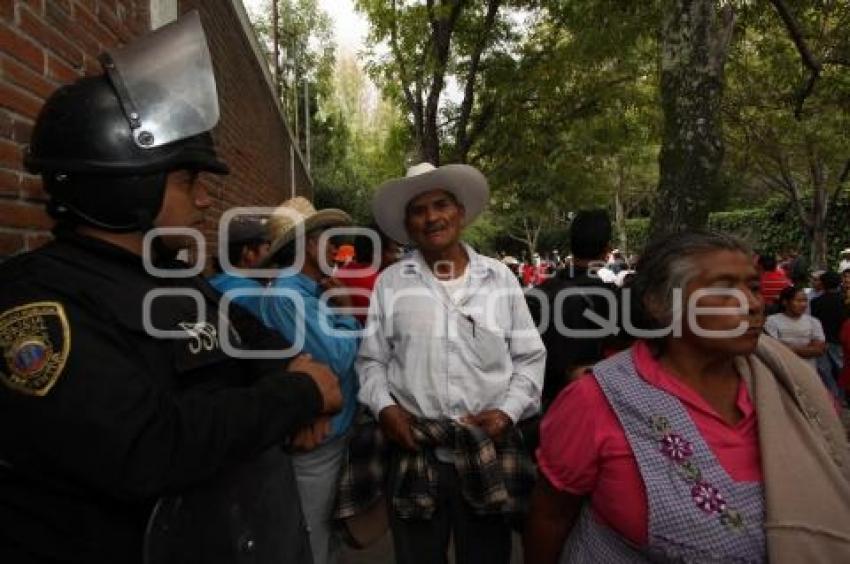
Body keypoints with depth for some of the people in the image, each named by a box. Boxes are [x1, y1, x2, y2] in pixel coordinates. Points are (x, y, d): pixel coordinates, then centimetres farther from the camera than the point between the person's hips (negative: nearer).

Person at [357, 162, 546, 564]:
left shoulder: (500, 278, 4)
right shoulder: (390, 282, 3)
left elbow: (529, 357, 6)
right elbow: (371, 359, 6)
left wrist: (509, 411, -7)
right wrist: (384, 407, -9)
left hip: (488, 449, 1)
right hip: (415, 451, 0)